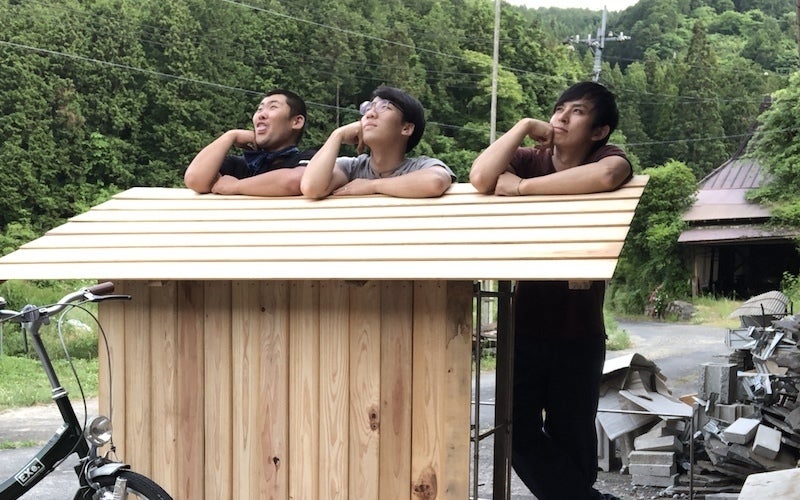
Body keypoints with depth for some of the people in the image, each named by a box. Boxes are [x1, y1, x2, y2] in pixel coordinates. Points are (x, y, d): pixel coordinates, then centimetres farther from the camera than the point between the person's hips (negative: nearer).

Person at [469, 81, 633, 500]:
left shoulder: (608, 156, -7)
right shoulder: (530, 159, -2)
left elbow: (606, 176, -34)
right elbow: (481, 179, -22)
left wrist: (522, 187, -25)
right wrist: (524, 127, -14)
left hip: (578, 331, -2)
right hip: (525, 323, 2)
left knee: (571, 438, 7)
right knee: (519, 432, 3)